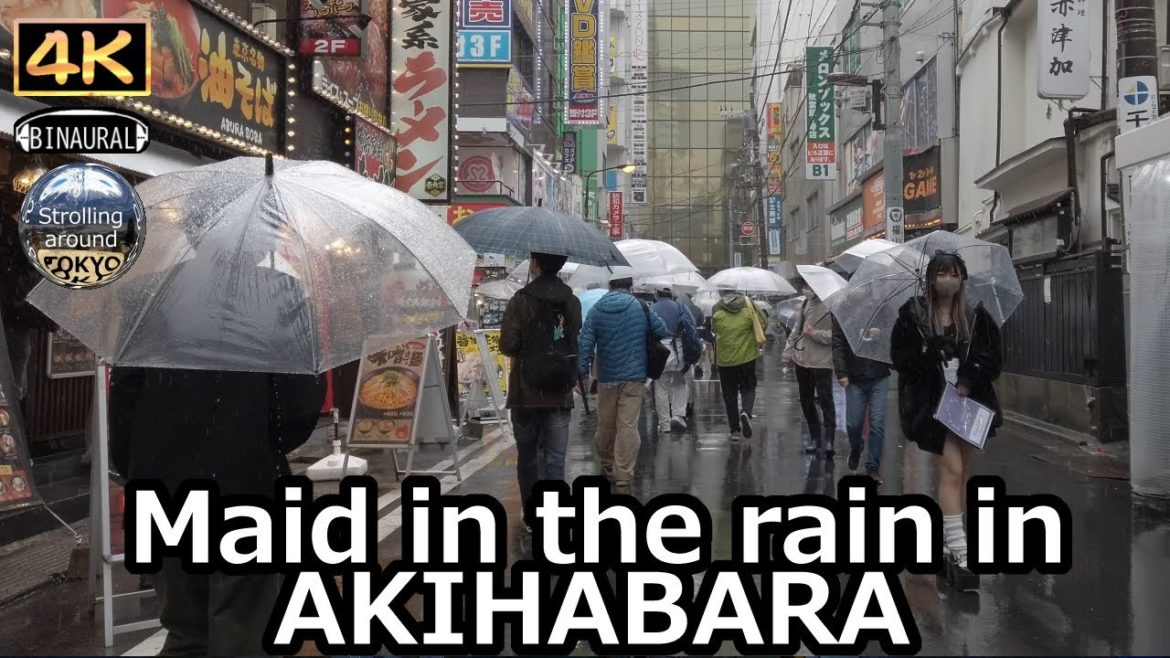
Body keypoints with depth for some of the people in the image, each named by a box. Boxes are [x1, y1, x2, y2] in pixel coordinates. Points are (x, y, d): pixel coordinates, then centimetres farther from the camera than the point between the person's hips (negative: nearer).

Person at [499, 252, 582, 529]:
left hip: (526, 392, -2)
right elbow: (577, 343, 7)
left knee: (528, 456, 11)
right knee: (555, 458, 3)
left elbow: (507, 346, -12)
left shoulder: (521, 300, -10)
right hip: (560, 393, 2)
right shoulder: (572, 301, 2)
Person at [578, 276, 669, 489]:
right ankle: (623, 475, -7)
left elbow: (586, 343, -5)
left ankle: (606, 464, 34)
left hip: (606, 377, 2)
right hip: (634, 376, -2)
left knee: (605, 423, 16)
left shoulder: (596, 310, -1)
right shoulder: (641, 308, -4)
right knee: (628, 425, -4)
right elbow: (662, 332, -2)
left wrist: (581, 372, -2)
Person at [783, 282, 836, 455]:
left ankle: (828, 438, 1)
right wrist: (788, 352, 13)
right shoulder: (806, 303, 10)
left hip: (821, 362, -7)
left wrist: (815, 333, -20)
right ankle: (815, 437, 24)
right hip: (802, 359, 7)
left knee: (825, 400, -6)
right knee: (806, 400, 13)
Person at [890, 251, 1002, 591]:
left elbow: (993, 356, 3)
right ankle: (959, 551, -17)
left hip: (970, 401, 4)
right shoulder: (913, 314, -1)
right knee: (952, 468, -14)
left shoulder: (975, 315, 5)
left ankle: (951, 541, 21)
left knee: (961, 473, 10)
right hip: (933, 403, -4)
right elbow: (901, 357, -2)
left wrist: (969, 381, -10)